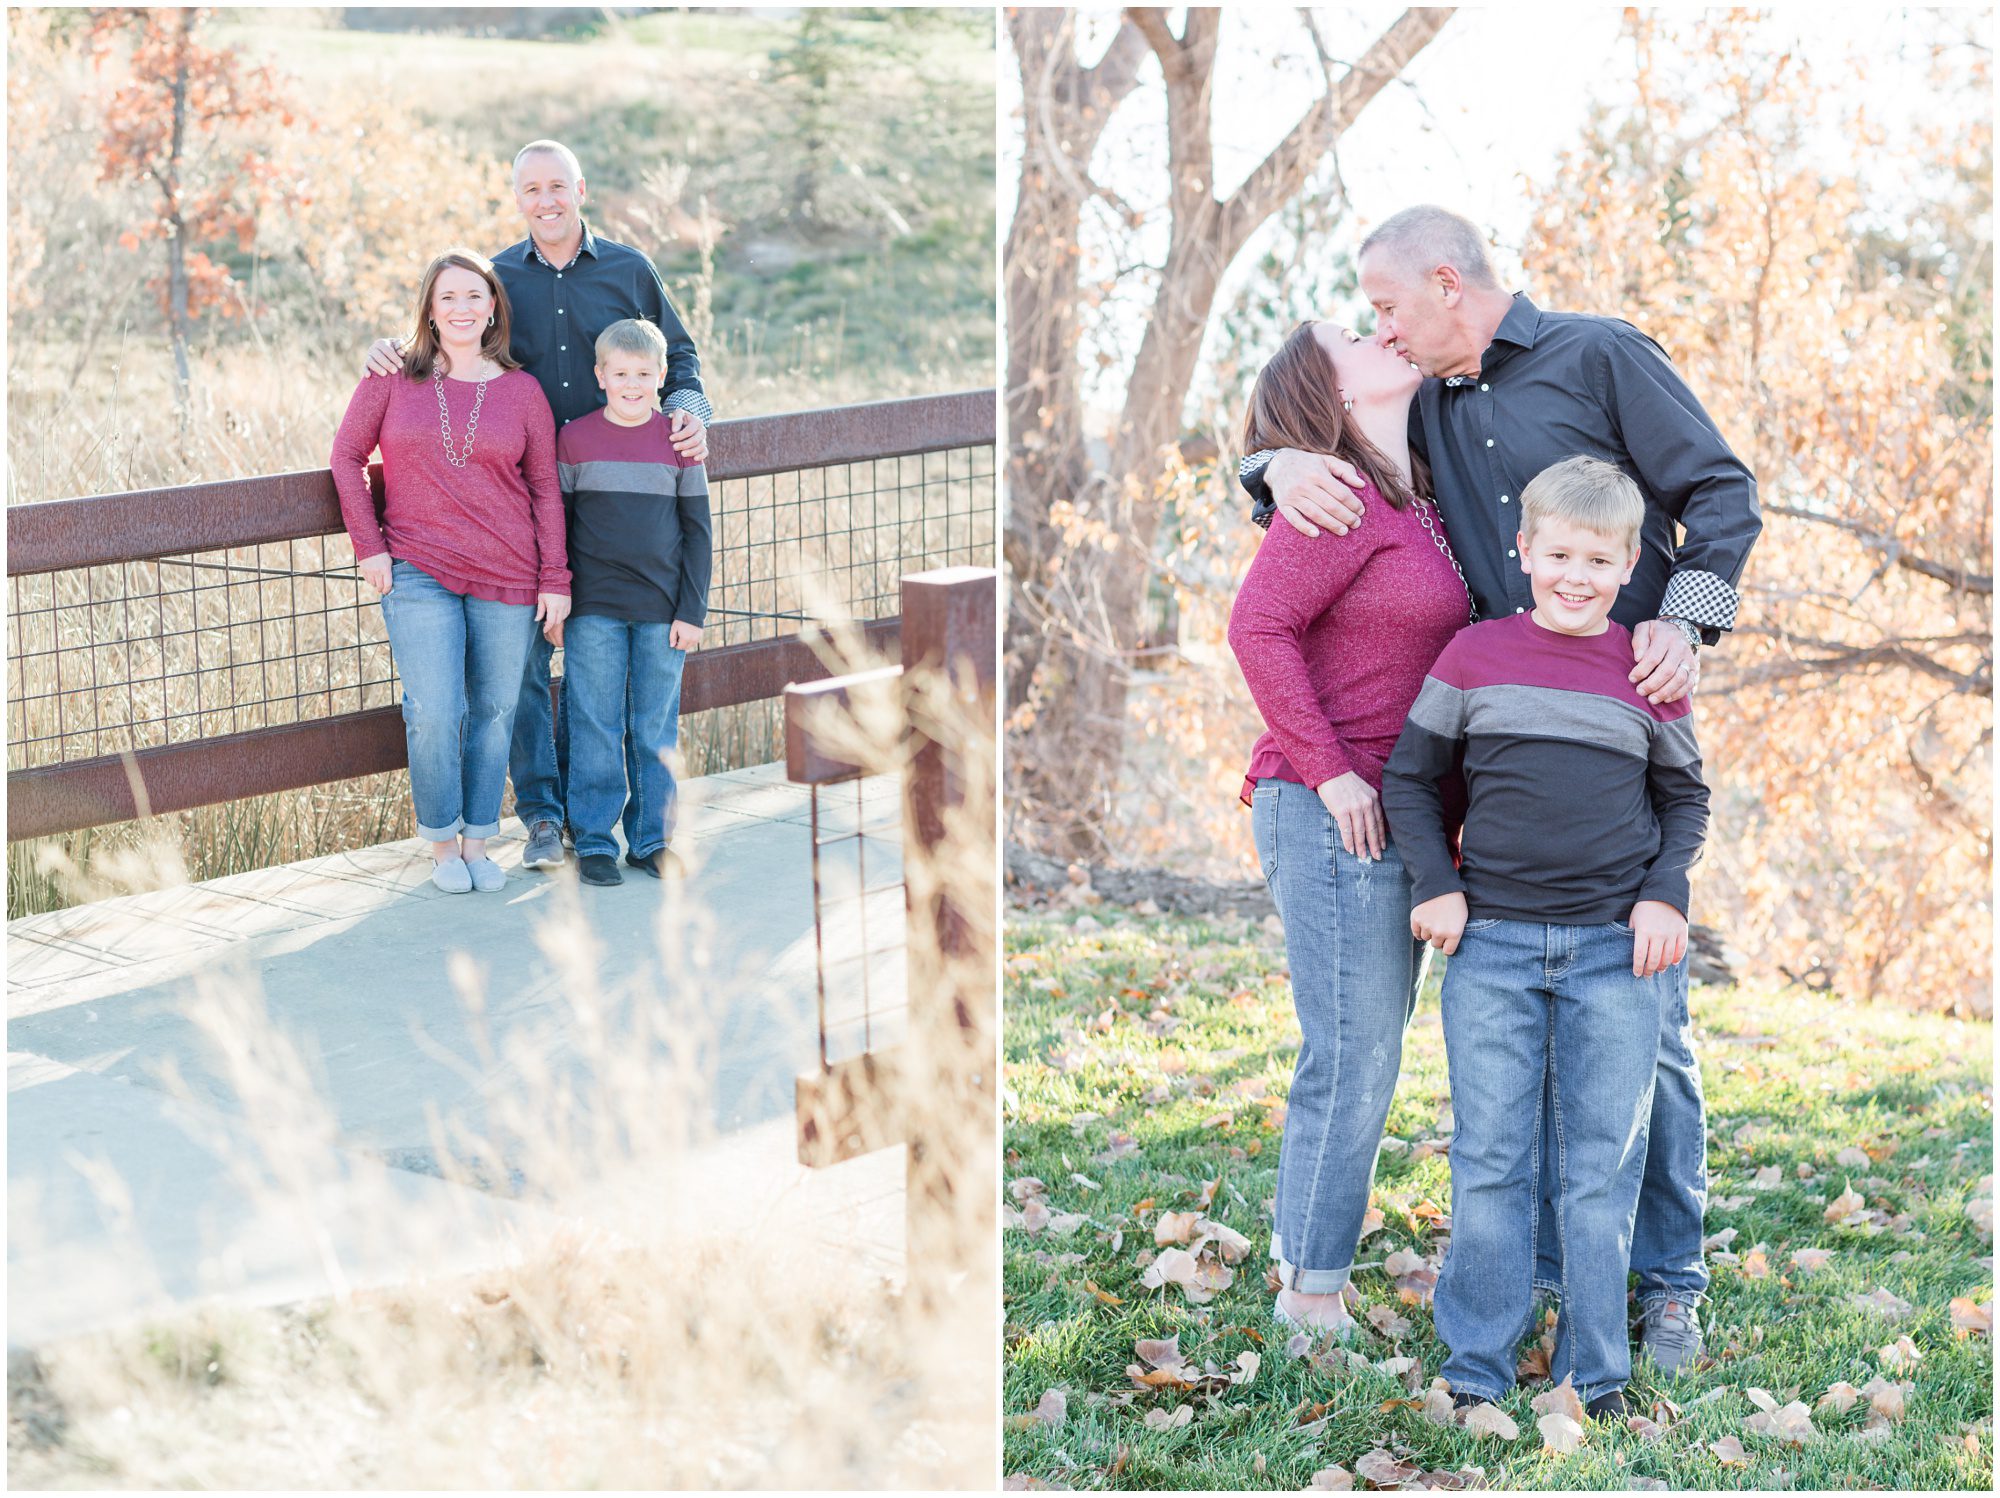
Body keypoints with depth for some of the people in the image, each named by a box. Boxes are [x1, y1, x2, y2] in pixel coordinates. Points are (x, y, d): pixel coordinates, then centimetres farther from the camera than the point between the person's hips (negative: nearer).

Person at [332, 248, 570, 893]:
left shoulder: (522, 390, 5)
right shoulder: (393, 378, 3)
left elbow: (546, 490, 7)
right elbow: (347, 455, 8)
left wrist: (556, 580, 3)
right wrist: (368, 545, 1)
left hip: (507, 577, 2)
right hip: (418, 573, -1)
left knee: (495, 712, 6)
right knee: (435, 712, -8)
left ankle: (477, 841, 21)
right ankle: (441, 844, 10)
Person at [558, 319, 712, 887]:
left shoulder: (677, 440, 2)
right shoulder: (575, 439, 1)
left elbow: (697, 531, 4)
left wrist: (692, 611, -1)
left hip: (662, 613, 1)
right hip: (594, 611, -1)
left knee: (656, 730, 6)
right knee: (596, 728, 1)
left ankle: (652, 839, 17)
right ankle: (593, 841, 10)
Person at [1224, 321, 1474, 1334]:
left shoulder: (1413, 498, 16)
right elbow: (1258, 626, -21)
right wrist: (1329, 772, -19)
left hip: (1391, 819, 9)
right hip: (1336, 817, -9)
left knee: (1363, 1060, 15)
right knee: (1352, 1062, -5)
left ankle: (1301, 1266, 25)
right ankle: (1313, 1297, 6)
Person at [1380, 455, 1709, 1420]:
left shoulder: (1649, 672, 5)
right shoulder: (1475, 655, 2)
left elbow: (1685, 796, 15)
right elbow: (1409, 777, 9)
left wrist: (1665, 894, 1)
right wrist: (1436, 886, -2)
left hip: (1616, 945, 1)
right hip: (1491, 942, 0)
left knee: (1602, 1166, 3)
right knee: (1490, 1161, 2)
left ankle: (1593, 1370, 12)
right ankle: (1475, 1367, 11)